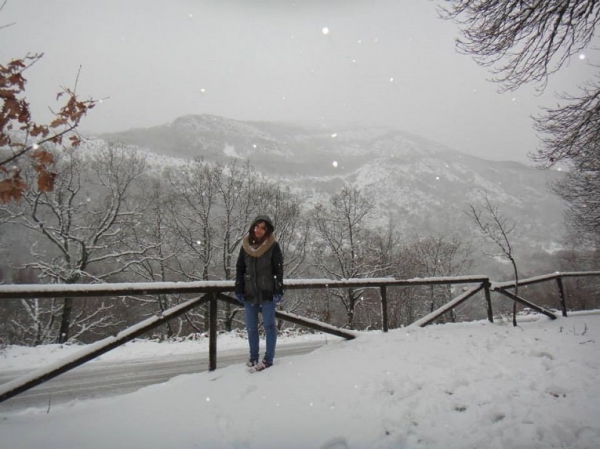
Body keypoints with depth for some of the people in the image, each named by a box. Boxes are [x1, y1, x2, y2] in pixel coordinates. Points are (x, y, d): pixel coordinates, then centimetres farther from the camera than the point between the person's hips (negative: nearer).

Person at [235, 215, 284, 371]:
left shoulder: (273, 246, -5)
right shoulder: (245, 245, 4)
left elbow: (279, 270, -5)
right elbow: (239, 269, 8)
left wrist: (279, 290, -11)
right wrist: (239, 290, 3)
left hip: (267, 292, -4)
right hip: (249, 293, 4)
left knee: (269, 325, 4)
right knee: (251, 327, 12)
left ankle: (268, 359, 15)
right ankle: (253, 358, 26)